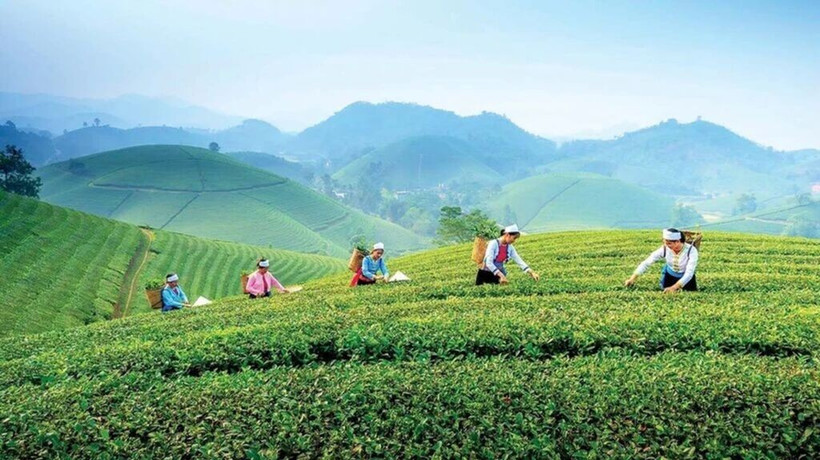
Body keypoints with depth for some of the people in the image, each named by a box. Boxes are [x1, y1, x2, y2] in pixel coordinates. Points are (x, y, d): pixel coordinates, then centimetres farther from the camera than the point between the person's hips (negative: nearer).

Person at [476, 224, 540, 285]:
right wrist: (501, 275, -32)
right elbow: (489, 263, -25)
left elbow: (519, 261, -2)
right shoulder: (493, 244, -18)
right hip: (485, 274, -5)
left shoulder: (510, 247, 1)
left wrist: (532, 272, -14)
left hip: (498, 275, 5)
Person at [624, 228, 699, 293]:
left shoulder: (691, 250, -32)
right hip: (670, 274, 2)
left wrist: (673, 287, -48)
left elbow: (689, 273, -35)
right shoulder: (664, 249, -25)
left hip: (686, 277, -2)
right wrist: (632, 279, -35)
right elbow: (646, 263, -25)